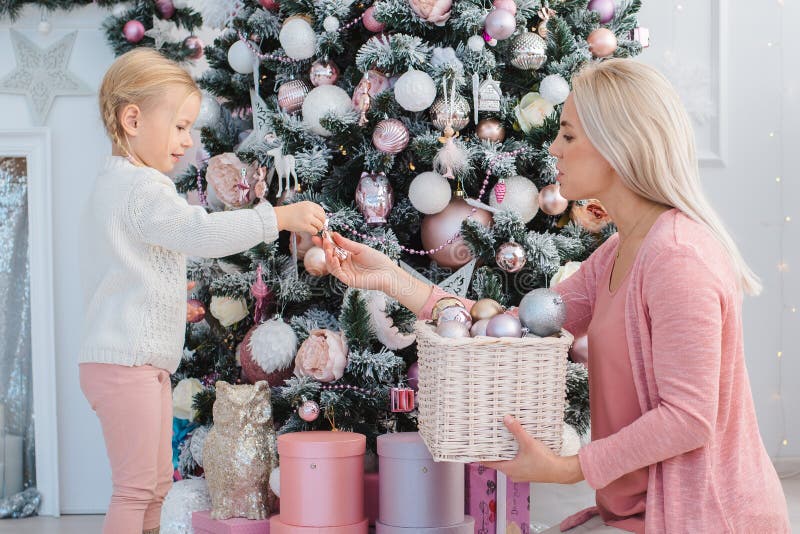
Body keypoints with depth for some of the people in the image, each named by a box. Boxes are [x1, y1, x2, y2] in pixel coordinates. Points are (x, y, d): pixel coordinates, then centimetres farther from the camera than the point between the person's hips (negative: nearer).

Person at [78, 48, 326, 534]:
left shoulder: (117, 184, 18)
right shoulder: (141, 188, -16)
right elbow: (201, 233, -27)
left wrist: (167, 297, 29)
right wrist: (281, 217, -23)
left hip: (145, 363, 11)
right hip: (128, 363, -11)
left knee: (156, 483, 16)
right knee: (136, 489, -5)